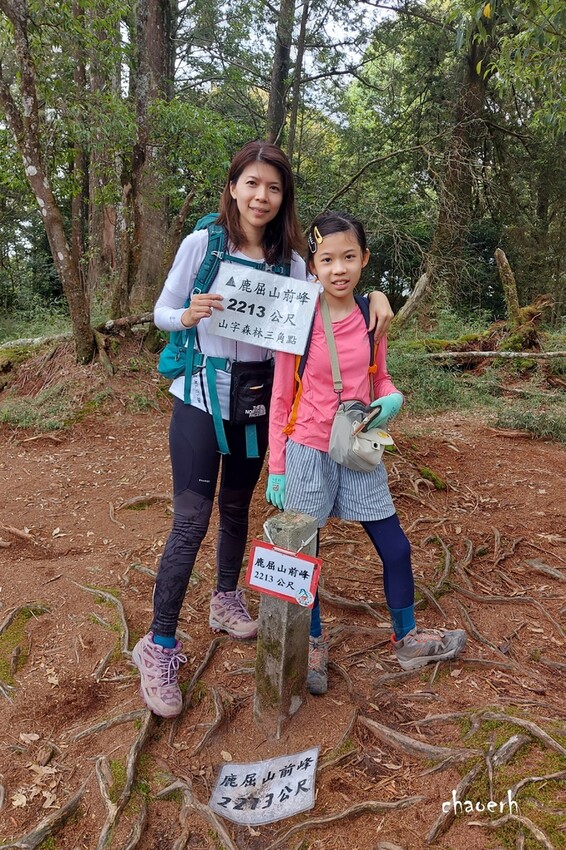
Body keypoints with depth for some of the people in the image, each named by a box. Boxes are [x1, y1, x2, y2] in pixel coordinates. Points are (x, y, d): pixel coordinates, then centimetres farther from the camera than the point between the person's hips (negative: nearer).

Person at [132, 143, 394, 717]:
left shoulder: (291, 260, 2)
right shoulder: (201, 243, -7)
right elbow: (161, 312, -2)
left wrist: (373, 294, -14)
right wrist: (188, 316, -24)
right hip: (202, 396, -4)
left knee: (236, 508, 18)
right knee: (190, 521, -6)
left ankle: (225, 600, 41)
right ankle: (159, 644, 9)